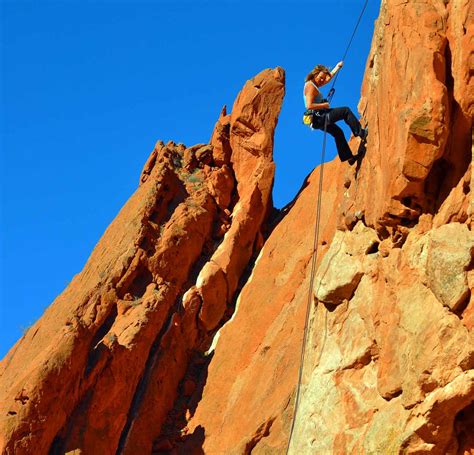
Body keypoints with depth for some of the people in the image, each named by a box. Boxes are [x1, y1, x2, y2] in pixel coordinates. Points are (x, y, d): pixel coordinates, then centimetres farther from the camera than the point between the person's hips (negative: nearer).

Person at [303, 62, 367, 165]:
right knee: (346, 111, -5)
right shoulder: (310, 86, -16)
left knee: (338, 132, 21)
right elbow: (309, 105, -27)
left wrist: (337, 67, 30)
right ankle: (361, 133, 1)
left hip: (318, 119, 11)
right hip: (318, 117, -11)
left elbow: (329, 77, 29)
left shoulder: (314, 84, 14)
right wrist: (324, 105, -17)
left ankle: (347, 156, 28)